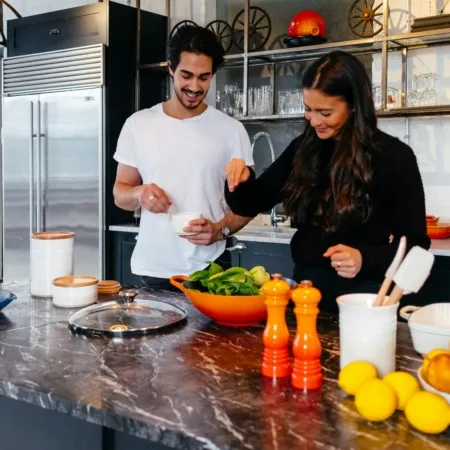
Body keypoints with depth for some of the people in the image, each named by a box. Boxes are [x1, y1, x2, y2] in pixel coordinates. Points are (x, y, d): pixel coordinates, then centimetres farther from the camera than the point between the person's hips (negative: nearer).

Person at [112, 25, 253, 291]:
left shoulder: (231, 130, -2)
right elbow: (120, 193, 7)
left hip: (208, 270, -1)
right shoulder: (138, 124, 1)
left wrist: (220, 229, -19)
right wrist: (140, 194, -16)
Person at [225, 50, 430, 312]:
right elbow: (251, 205, 7)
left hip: (363, 295, -4)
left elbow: (415, 243, -9)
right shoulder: (302, 149, 2)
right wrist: (243, 181, -15)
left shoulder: (394, 156, -11)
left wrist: (366, 259, -26)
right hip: (306, 286, 5)